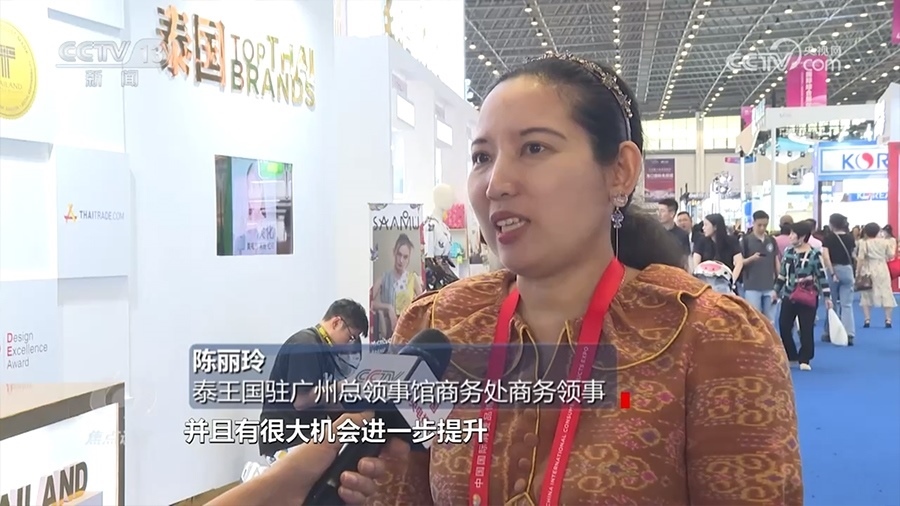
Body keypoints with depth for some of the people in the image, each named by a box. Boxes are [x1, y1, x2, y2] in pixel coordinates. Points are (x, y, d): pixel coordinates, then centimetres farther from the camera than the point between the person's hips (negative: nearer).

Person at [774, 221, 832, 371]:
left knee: (806, 329, 0)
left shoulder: (814, 253, -10)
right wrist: (776, 290, 17)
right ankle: (790, 356, 19)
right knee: (784, 326, 4)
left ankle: (804, 359, 9)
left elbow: (822, 275, -7)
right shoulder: (788, 251, 6)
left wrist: (827, 296, -8)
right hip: (789, 295, 5)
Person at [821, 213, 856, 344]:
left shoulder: (828, 238, -7)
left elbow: (826, 257, -17)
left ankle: (830, 333, 19)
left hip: (833, 270, -2)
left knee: (832, 303, 11)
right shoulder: (850, 238, 4)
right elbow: (852, 255, 14)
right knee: (847, 304, 0)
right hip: (847, 270, 2)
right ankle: (849, 334, -10)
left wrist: (832, 273, -17)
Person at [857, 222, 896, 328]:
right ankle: (887, 320, 1)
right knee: (886, 294, 7)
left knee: (866, 295, 7)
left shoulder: (864, 243, -8)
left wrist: (858, 273, -6)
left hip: (869, 271, -2)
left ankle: (867, 320, 2)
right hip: (882, 270, 2)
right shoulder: (885, 242, 0)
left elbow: (860, 260, -11)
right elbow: (891, 256, 6)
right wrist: (893, 246, 22)